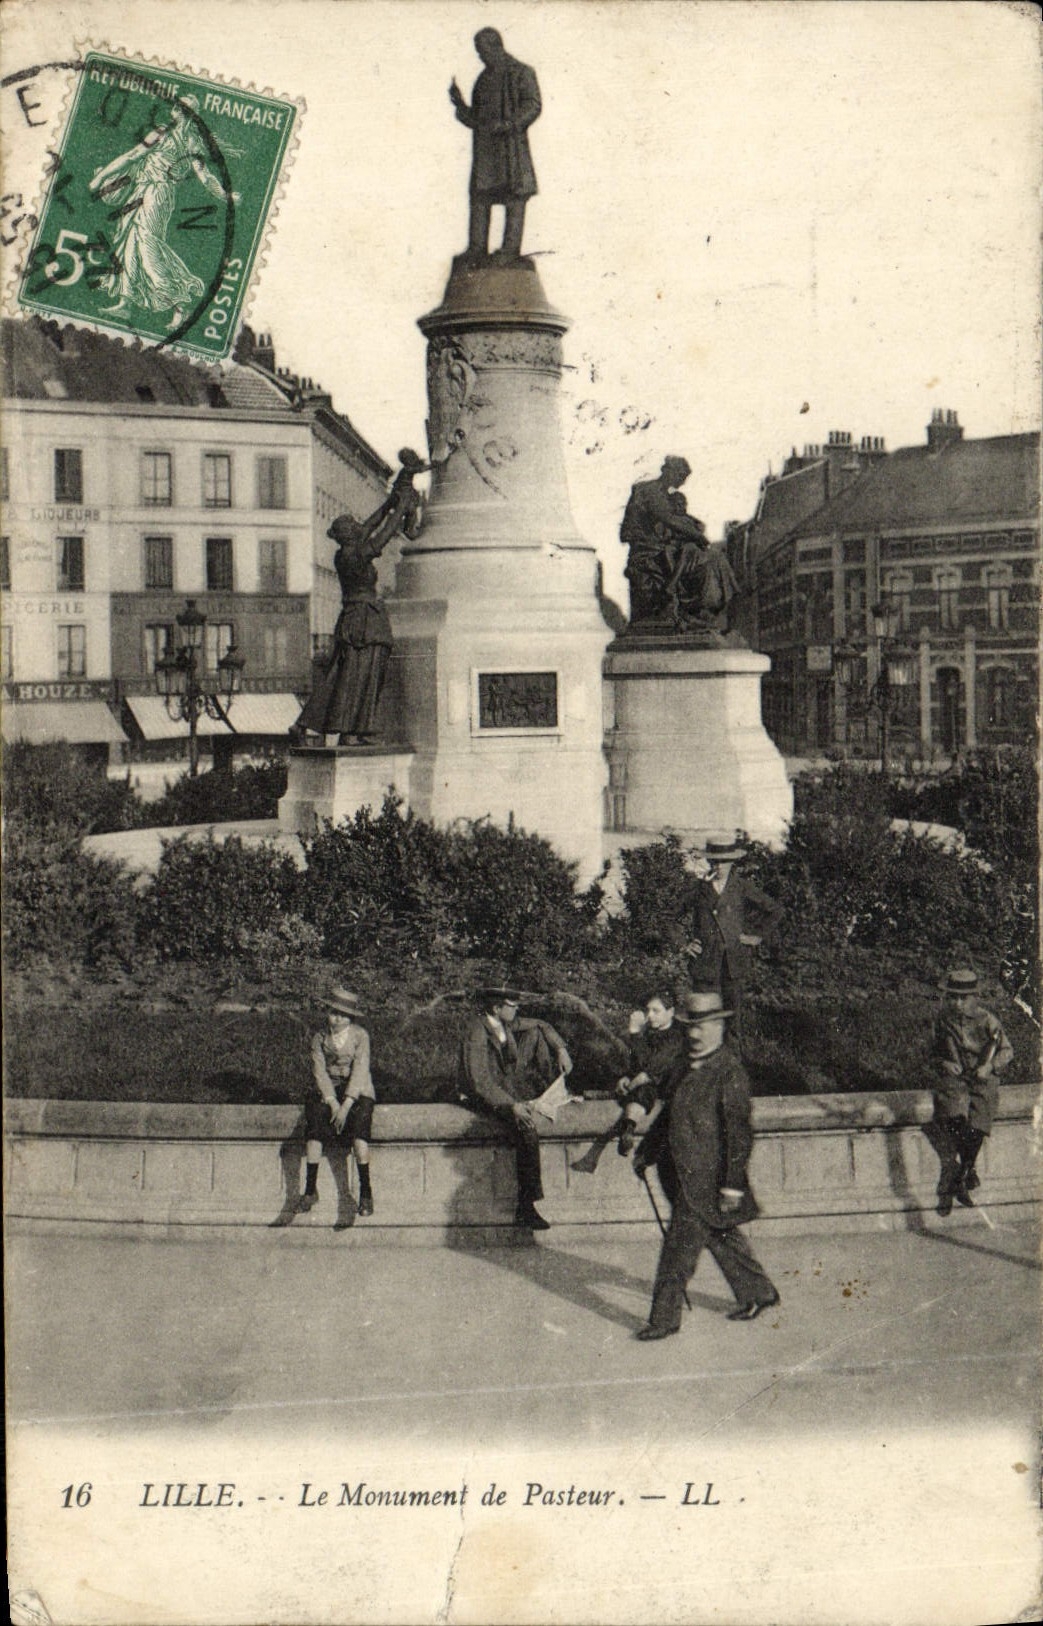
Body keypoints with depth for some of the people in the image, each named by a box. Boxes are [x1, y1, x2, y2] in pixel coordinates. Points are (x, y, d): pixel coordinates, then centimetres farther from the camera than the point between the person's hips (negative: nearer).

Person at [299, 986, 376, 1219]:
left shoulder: (360, 1036, -6)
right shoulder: (319, 1038, 2)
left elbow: (359, 1071, -13)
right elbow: (320, 1072, -4)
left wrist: (346, 1106, -22)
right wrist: (333, 1104, -16)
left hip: (357, 1093, -2)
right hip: (327, 1093, 2)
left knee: (358, 1128, -29)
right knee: (314, 1126, -24)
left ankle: (365, 1191, -23)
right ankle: (310, 1189, -17)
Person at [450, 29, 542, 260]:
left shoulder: (520, 73, 3)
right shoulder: (483, 80, 22)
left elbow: (533, 105, -7)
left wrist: (508, 124, -19)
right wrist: (459, 104, 4)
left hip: (512, 146, -6)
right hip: (484, 149, 6)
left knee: (514, 197, -8)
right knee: (479, 196, 0)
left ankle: (510, 250, -8)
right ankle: (476, 251, 1)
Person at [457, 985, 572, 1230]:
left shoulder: (506, 1023, -4)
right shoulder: (475, 1034, -28)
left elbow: (542, 1026, 12)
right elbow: (480, 1081, -33)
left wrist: (561, 1049, -4)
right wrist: (512, 1105, -39)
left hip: (508, 1084, 8)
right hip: (482, 1093, -8)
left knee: (535, 1033, 2)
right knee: (525, 1124, -32)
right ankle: (525, 1208, -29)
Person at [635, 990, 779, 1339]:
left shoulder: (730, 1072, -18)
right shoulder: (692, 1065, 10)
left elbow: (739, 1133, -20)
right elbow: (674, 1114, 21)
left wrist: (733, 1184, -21)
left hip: (708, 1178, -9)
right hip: (690, 1175, 9)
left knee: (680, 1248, -3)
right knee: (722, 1237, 20)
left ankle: (665, 1318, 5)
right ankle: (758, 1292, 34)